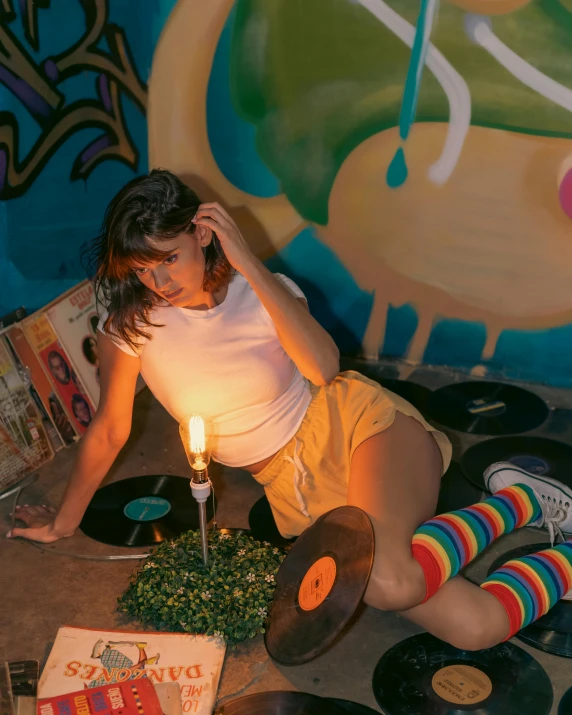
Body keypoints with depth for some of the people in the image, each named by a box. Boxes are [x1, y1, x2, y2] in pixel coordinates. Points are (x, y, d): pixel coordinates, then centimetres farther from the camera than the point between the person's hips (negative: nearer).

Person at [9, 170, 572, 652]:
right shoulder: (129, 323, -7)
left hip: (354, 423, -1)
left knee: (388, 577, -34)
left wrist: (249, 264, -27)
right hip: (294, 483, 1)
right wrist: (63, 523, 8)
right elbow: (109, 430, 2)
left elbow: (323, 368, -27)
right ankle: (516, 501, 6)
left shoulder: (260, 289, -9)